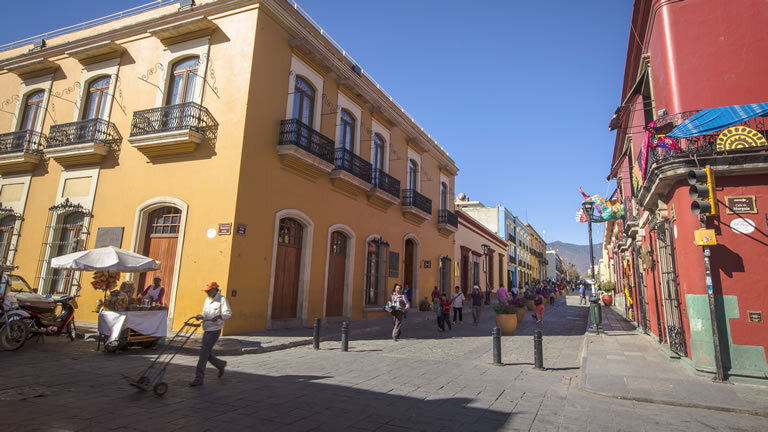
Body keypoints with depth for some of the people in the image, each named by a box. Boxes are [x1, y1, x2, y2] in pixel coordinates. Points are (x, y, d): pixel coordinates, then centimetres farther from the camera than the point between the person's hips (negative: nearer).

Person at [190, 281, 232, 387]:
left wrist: (219, 316, -34)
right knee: (207, 353, 11)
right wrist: (201, 316, 0)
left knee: (204, 352, -8)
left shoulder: (222, 300, -9)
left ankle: (199, 377, 0)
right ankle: (221, 364, 34)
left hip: (214, 330, -8)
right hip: (206, 329, 8)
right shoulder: (207, 300, 13)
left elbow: (228, 313, -16)